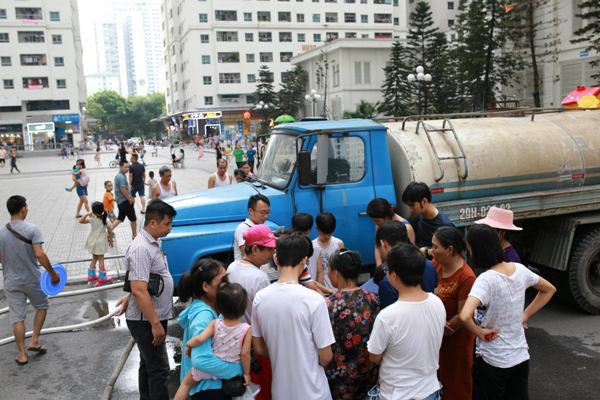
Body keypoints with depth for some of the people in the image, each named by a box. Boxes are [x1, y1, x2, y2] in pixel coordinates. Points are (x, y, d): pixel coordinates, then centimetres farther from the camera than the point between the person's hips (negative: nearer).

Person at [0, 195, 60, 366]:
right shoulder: (31, 229, -15)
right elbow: (40, 255, -21)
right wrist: (52, 273, -12)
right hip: (32, 279, -3)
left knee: (17, 318, 8)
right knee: (42, 306, 22)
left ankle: (22, 354, 14)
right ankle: (34, 341, 16)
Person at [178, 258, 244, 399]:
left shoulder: (210, 308, 2)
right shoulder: (204, 314, -26)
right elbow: (201, 360, -35)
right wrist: (239, 369, -26)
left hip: (214, 382, 9)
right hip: (207, 388, -9)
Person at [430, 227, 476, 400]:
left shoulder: (466, 277, -27)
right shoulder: (436, 264, -8)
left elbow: (462, 317, -21)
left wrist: (440, 330, -10)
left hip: (456, 339, -6)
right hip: (436, 335, 6)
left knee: (456, 384, 17)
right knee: (440, 377, 25)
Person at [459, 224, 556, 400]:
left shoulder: (486, 279, -25)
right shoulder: (520, 269, -4)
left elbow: (465, 316, -38)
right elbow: (549, 290, 14)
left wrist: (479, 332, -19)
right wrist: (525, 315, 9)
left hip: (492, 362, -6)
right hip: (521, 357, 6)